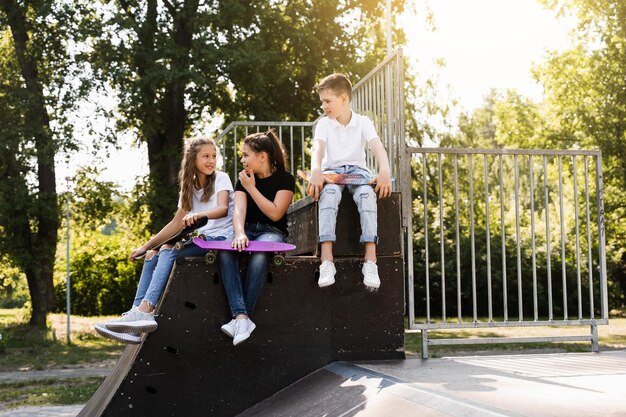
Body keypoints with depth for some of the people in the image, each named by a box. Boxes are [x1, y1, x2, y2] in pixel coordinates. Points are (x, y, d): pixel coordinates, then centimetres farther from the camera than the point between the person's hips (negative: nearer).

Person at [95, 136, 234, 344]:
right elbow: (176, 224, 17)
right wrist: (146, 246, 11)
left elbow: (223, 209, -19)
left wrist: (199, 215, -40)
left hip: (219, 238, -7)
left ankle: (145, 310, -39)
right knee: (151, 256, -11)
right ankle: (136, 314, -21)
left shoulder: (221, 179, 0)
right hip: (199, 239, 7)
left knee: (169, 251, -27)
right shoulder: (189, 187, 17)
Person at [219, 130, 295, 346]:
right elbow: (239, 210, -7)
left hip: (272, 232, -3)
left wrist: (251, 188, -10)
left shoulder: (284, 179, -1)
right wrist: (239, 234, -28)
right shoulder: (243, 180, 10)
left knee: (259, 254, -40)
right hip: (248, 229, 4)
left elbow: (275, 214, -12)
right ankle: (242, 316, -45)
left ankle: (240, 317, -38)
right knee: (225, 251, -33)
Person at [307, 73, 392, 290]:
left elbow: (377, 147, -14)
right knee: (329, 193, -37)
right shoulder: (324, 124, 5)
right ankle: (327, 261, -45)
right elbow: (318, 148, -14)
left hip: (357, 169, 0)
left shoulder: (363, 122, 3)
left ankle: (370, 260, -42)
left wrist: (385, 171, -35)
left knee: (367, 193, -36)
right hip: (332, 170, 0)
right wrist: (316, 171, -37)